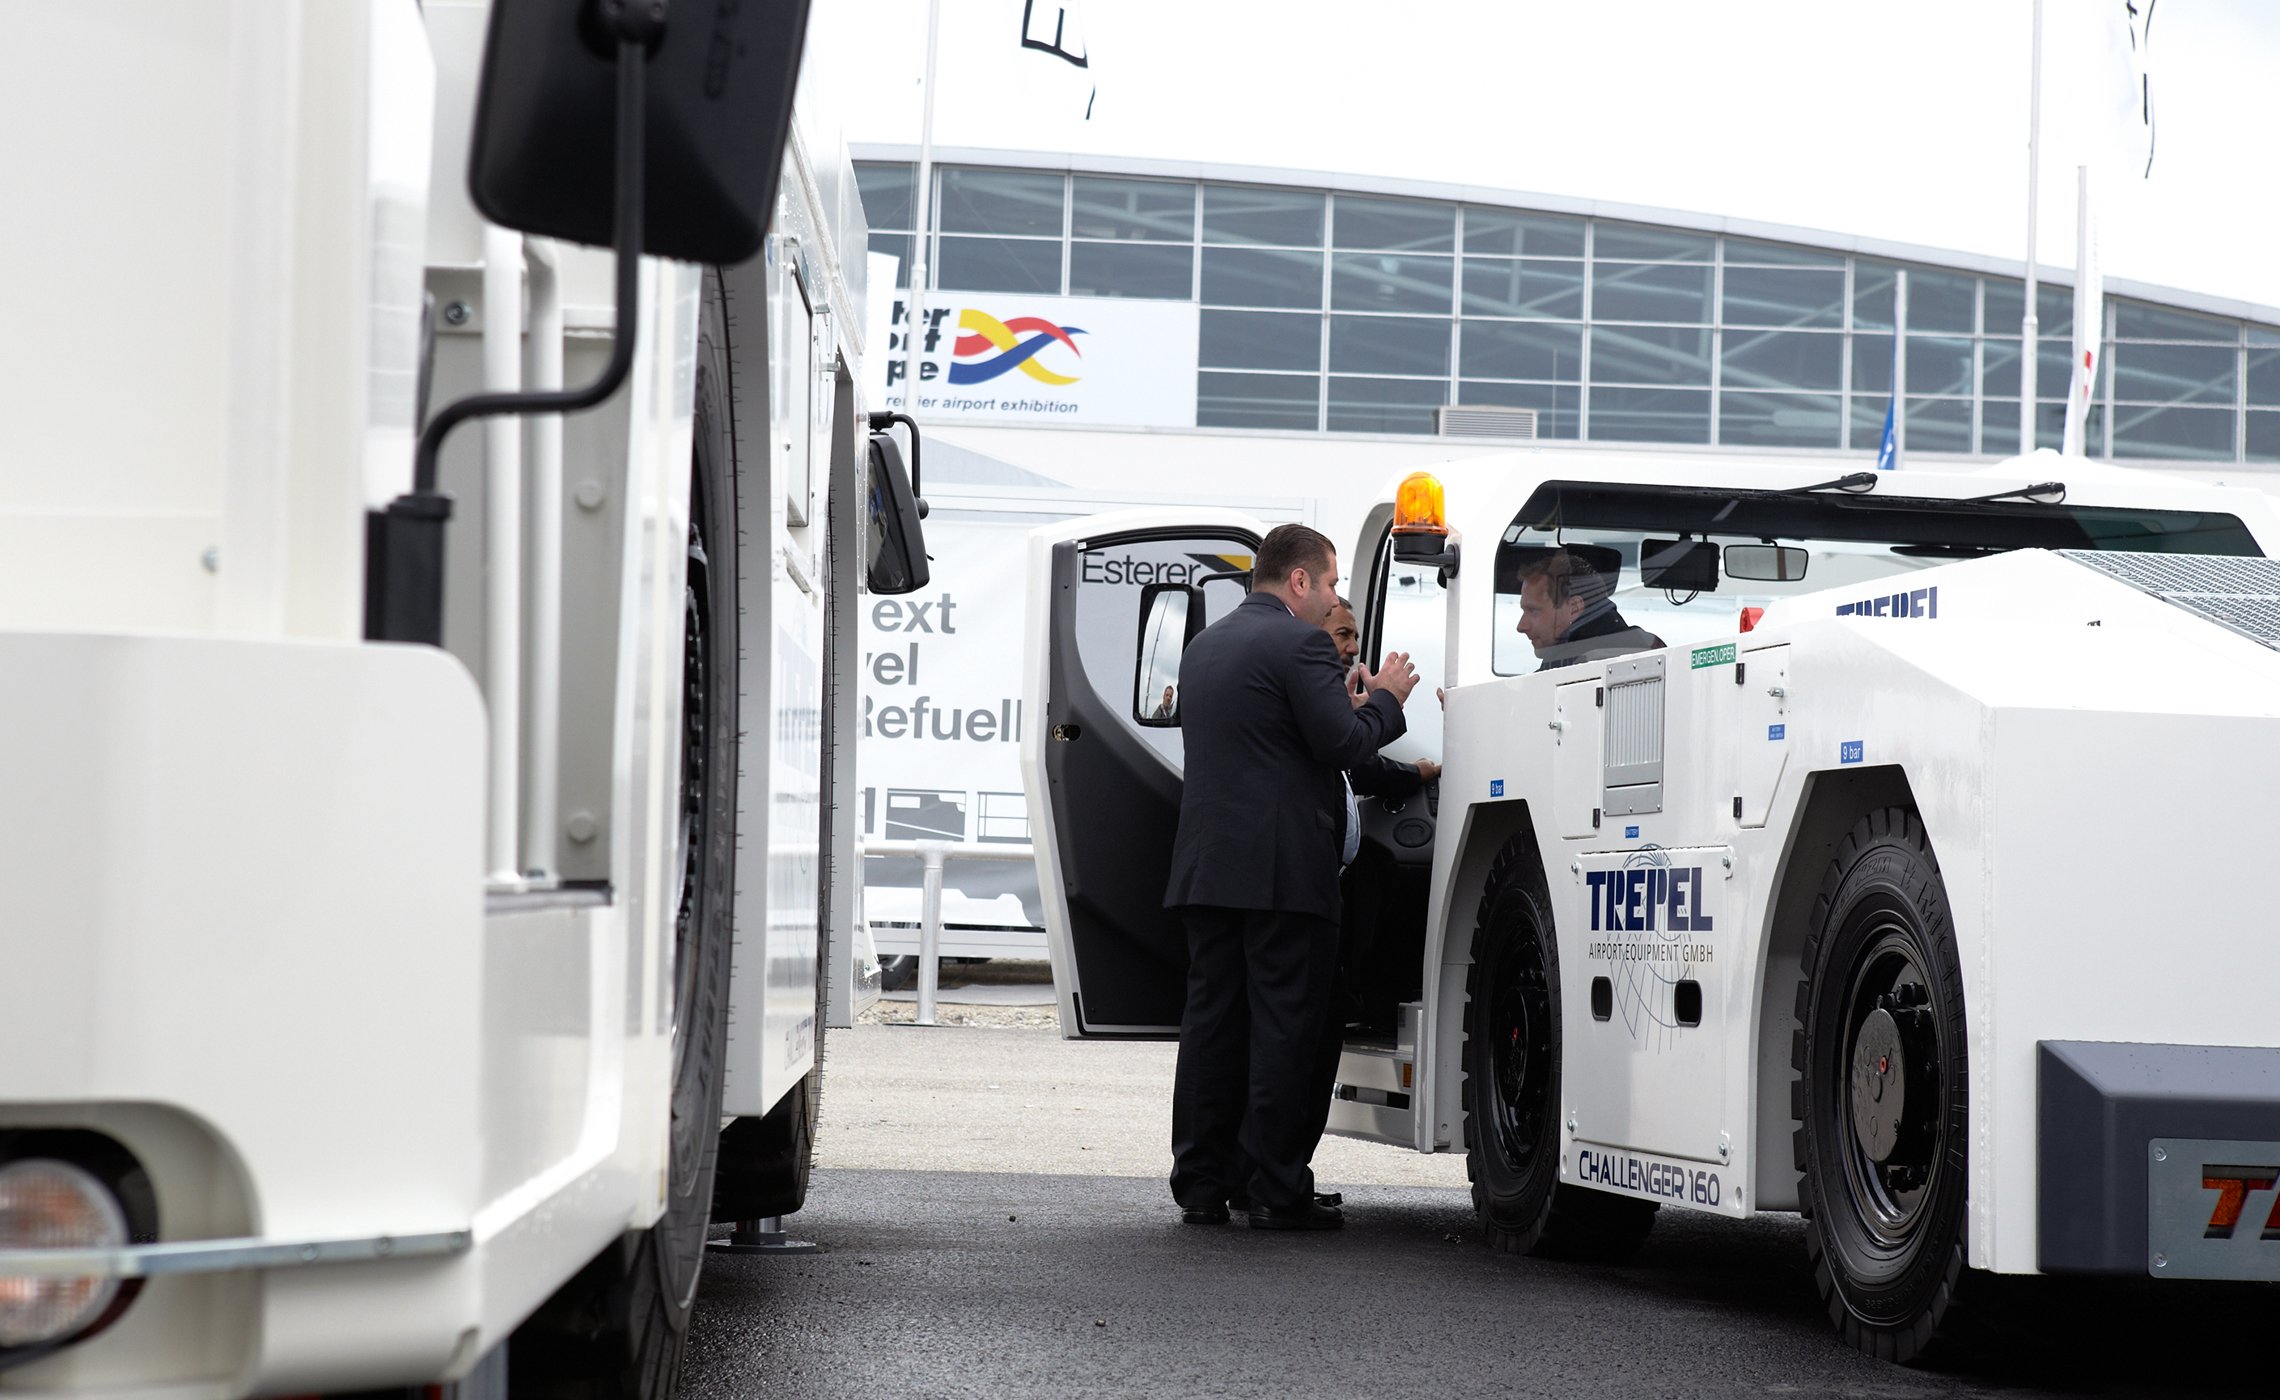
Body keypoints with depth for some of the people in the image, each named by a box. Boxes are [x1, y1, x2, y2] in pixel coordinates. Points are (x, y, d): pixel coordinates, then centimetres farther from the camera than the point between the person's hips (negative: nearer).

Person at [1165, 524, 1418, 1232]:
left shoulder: (1204, 645, 18)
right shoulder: (1299, 643, -9)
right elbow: (1342, 746, -14)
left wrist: (1348, 699, 23)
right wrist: (1384, 699, 4)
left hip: (1205, 866, 8)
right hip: (1282, 870, -8)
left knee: (1210, 1019, 10)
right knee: (1283, 1026, -4)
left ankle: (1201, 1184, 11)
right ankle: (1276, 1191, -4)